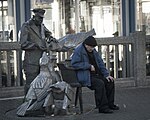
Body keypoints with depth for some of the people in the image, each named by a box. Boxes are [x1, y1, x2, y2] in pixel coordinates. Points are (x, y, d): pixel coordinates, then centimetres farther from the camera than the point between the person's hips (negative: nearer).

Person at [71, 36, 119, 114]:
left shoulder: (93, 51, 14)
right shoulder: (78, 51, -10)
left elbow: (100, 63, 16)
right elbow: (74, 64, -19)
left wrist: (106, 74, 4)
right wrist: (89, 66, -19)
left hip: (95, 74, 9)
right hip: (85, 77, -8)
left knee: (110, 81, -5)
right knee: (100, 83, -30)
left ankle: (110, 104, 6)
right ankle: (102, 107, -24)